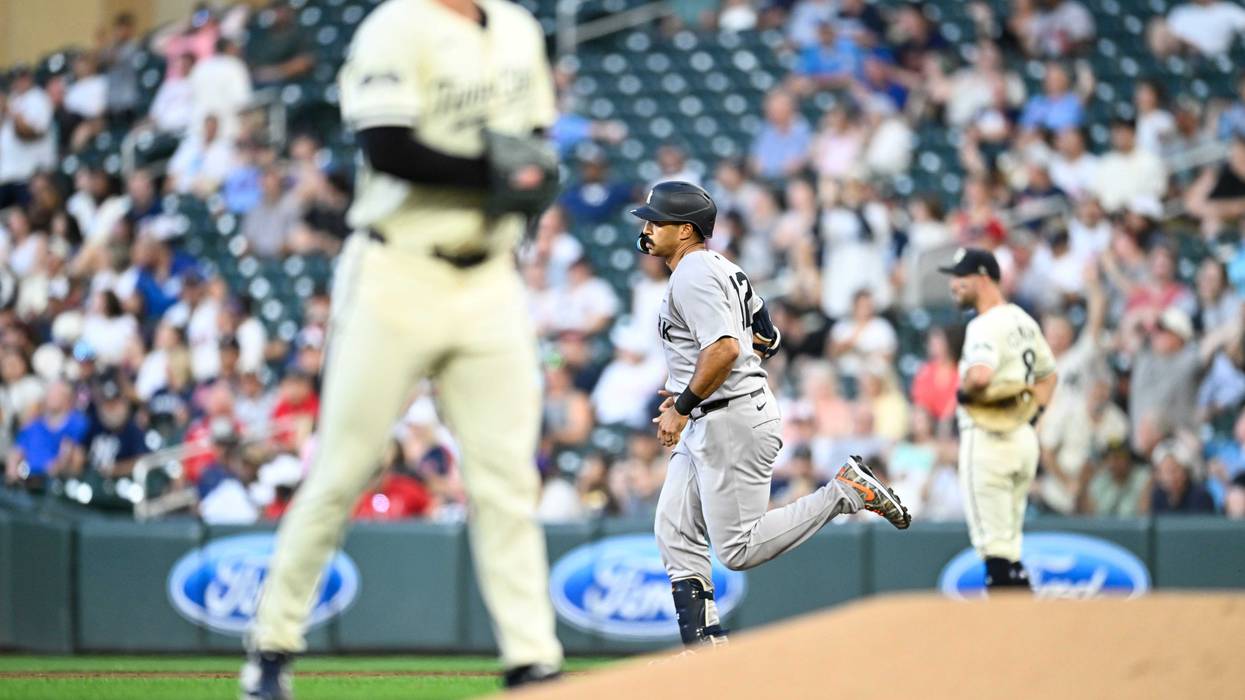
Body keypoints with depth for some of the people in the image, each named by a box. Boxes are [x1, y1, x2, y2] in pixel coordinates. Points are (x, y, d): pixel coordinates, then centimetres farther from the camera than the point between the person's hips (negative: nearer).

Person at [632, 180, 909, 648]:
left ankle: (846, 491, -4)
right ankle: (704, 645, 4)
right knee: (675, 534, 6)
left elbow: (725, 349, -28)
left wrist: (682, 406, -20)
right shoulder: (720, 268, 17)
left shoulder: (692, 277, -15)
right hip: (705, 426, 11)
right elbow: (766, 341, 25)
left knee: (739, 549, -10)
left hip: (732, 422, -11)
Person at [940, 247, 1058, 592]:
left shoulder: (986, 325, -15)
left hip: (988, 437, -9)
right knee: (1009, 543, 14)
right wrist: (1034, 415, 16)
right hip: (1024, 437, 9)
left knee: (993, 541, -7)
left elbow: (979, 375, -33)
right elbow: (1049, 374, 25)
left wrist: (962, 391, -12)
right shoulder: (1024, 321, 14)